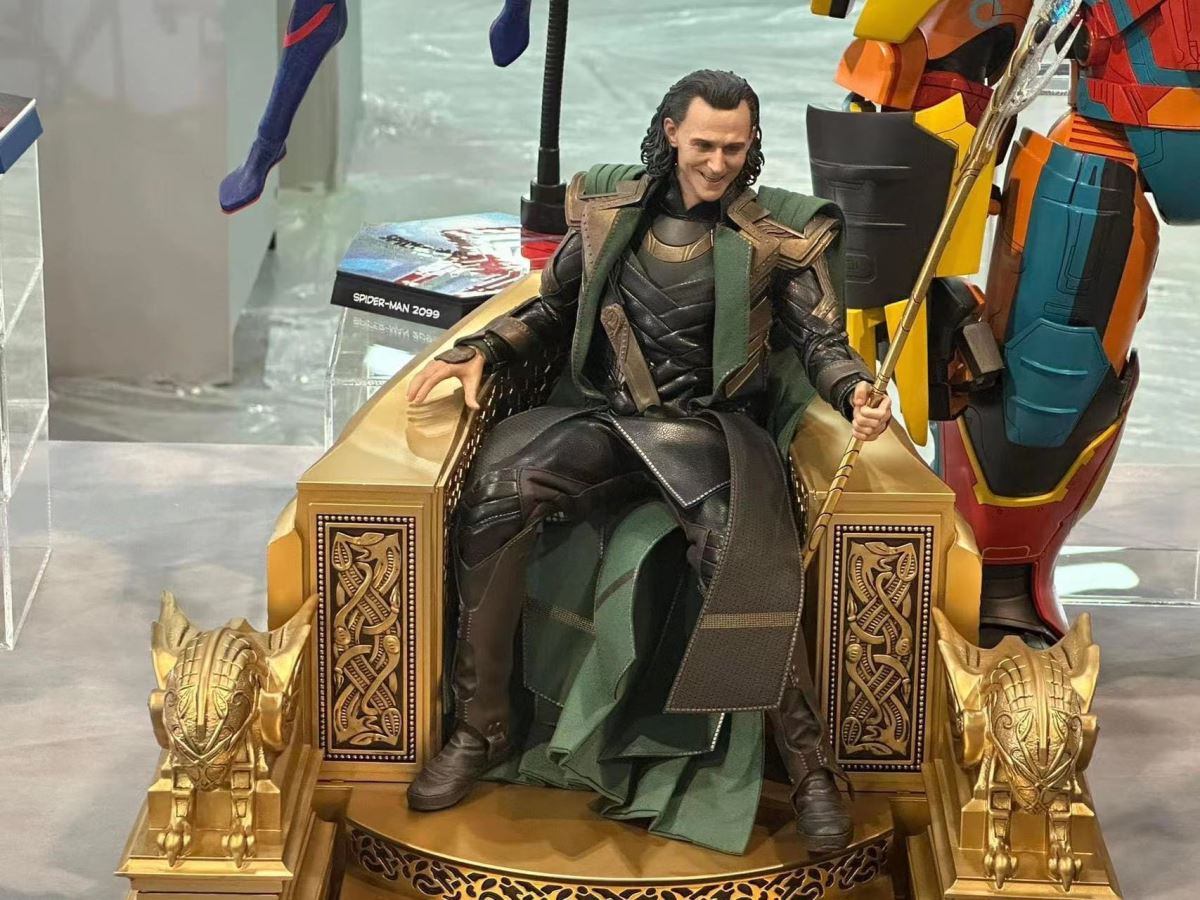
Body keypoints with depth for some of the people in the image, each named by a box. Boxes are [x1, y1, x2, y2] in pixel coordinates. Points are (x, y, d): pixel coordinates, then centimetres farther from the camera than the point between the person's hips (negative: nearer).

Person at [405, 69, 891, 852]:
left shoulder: (778, 233, 3)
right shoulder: (610, 208, 10)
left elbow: (822, 341, 1)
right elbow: (552, 311, 19)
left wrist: (856, 391, -21)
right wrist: (480, 351, 1)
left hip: (709, 426, -2)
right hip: (607, 418, 3)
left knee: (740, 561, -34)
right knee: (495, 498, -27)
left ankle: (811, 765, -19)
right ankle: (482, 728, -14)